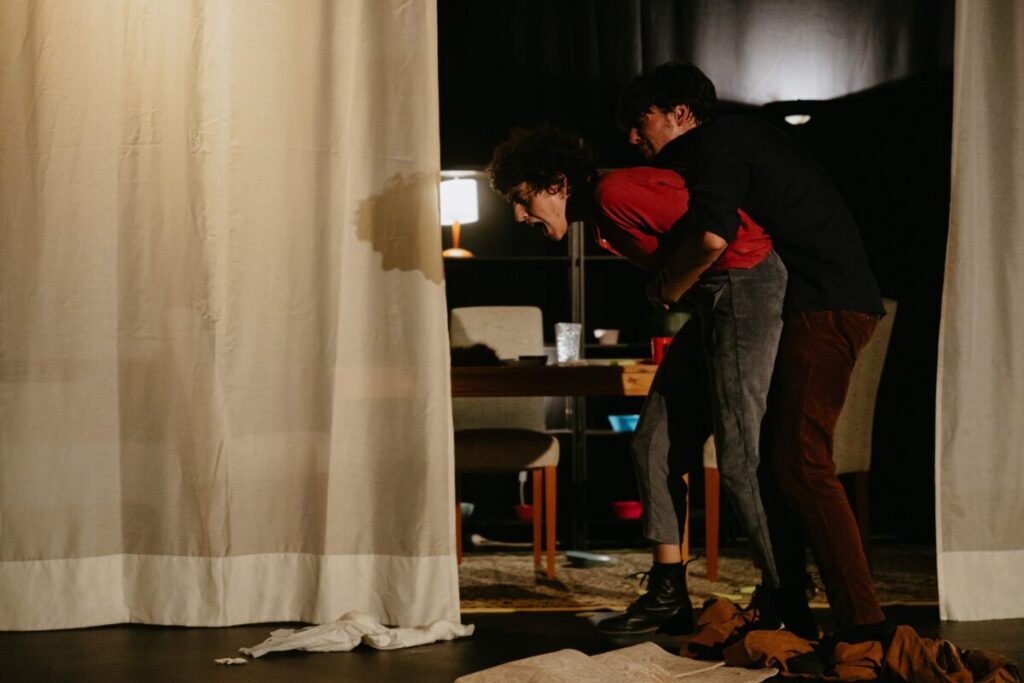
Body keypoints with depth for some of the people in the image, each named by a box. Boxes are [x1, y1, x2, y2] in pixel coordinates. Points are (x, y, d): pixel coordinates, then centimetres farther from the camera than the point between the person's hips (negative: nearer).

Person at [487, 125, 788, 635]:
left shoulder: (616, 193, -17)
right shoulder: (600, 216, 14)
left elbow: (714, 234, -22)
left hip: (745, 283, -11)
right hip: (709, 303, 11)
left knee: (739, 455, -10)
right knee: (653, 444, 9)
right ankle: (668, 597, 11)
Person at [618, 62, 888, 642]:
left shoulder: (718, 144, -7)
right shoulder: (744, 138, 24)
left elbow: (711, 234, -25)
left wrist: (669, 286, -8)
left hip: (825, 307, -11)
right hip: (817, 307, 11)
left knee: (800, 461, -16)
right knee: (774, 456, 12)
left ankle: (864, 626, -20)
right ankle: (788, 612, 16)